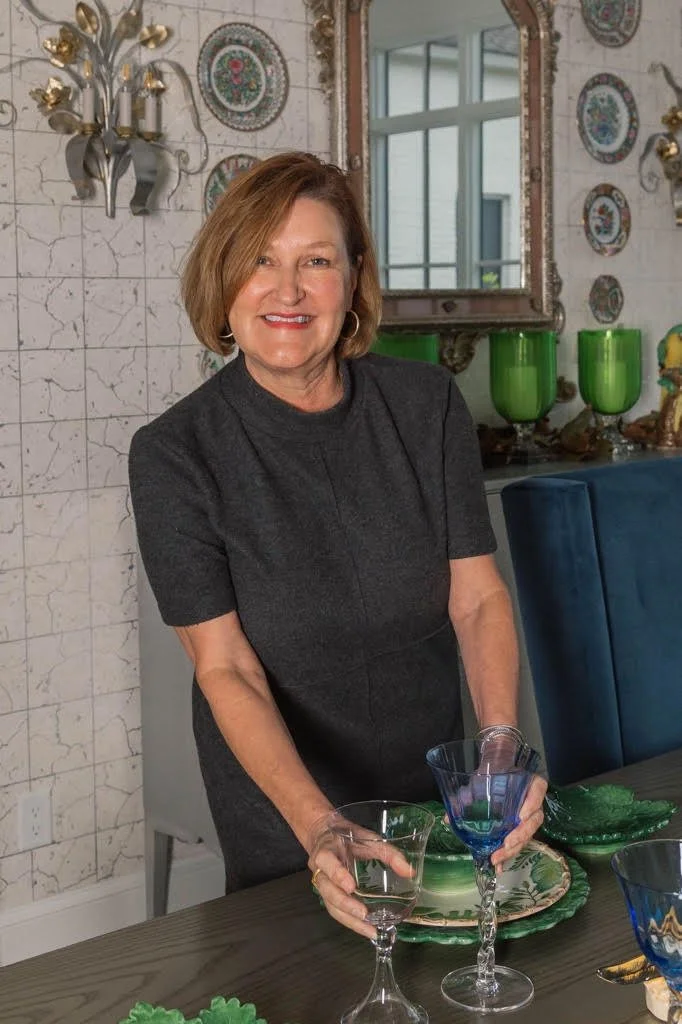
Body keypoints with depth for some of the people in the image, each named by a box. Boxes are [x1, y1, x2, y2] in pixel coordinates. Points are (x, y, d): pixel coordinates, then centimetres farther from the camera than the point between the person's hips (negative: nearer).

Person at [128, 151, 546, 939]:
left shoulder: (425, 405, -9)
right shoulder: (174, 454, -17)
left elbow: (478, 598, -9)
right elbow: (225, 669, -20)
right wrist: (319, 827, -34)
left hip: (434, 786, 3)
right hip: (280, 822, -2)